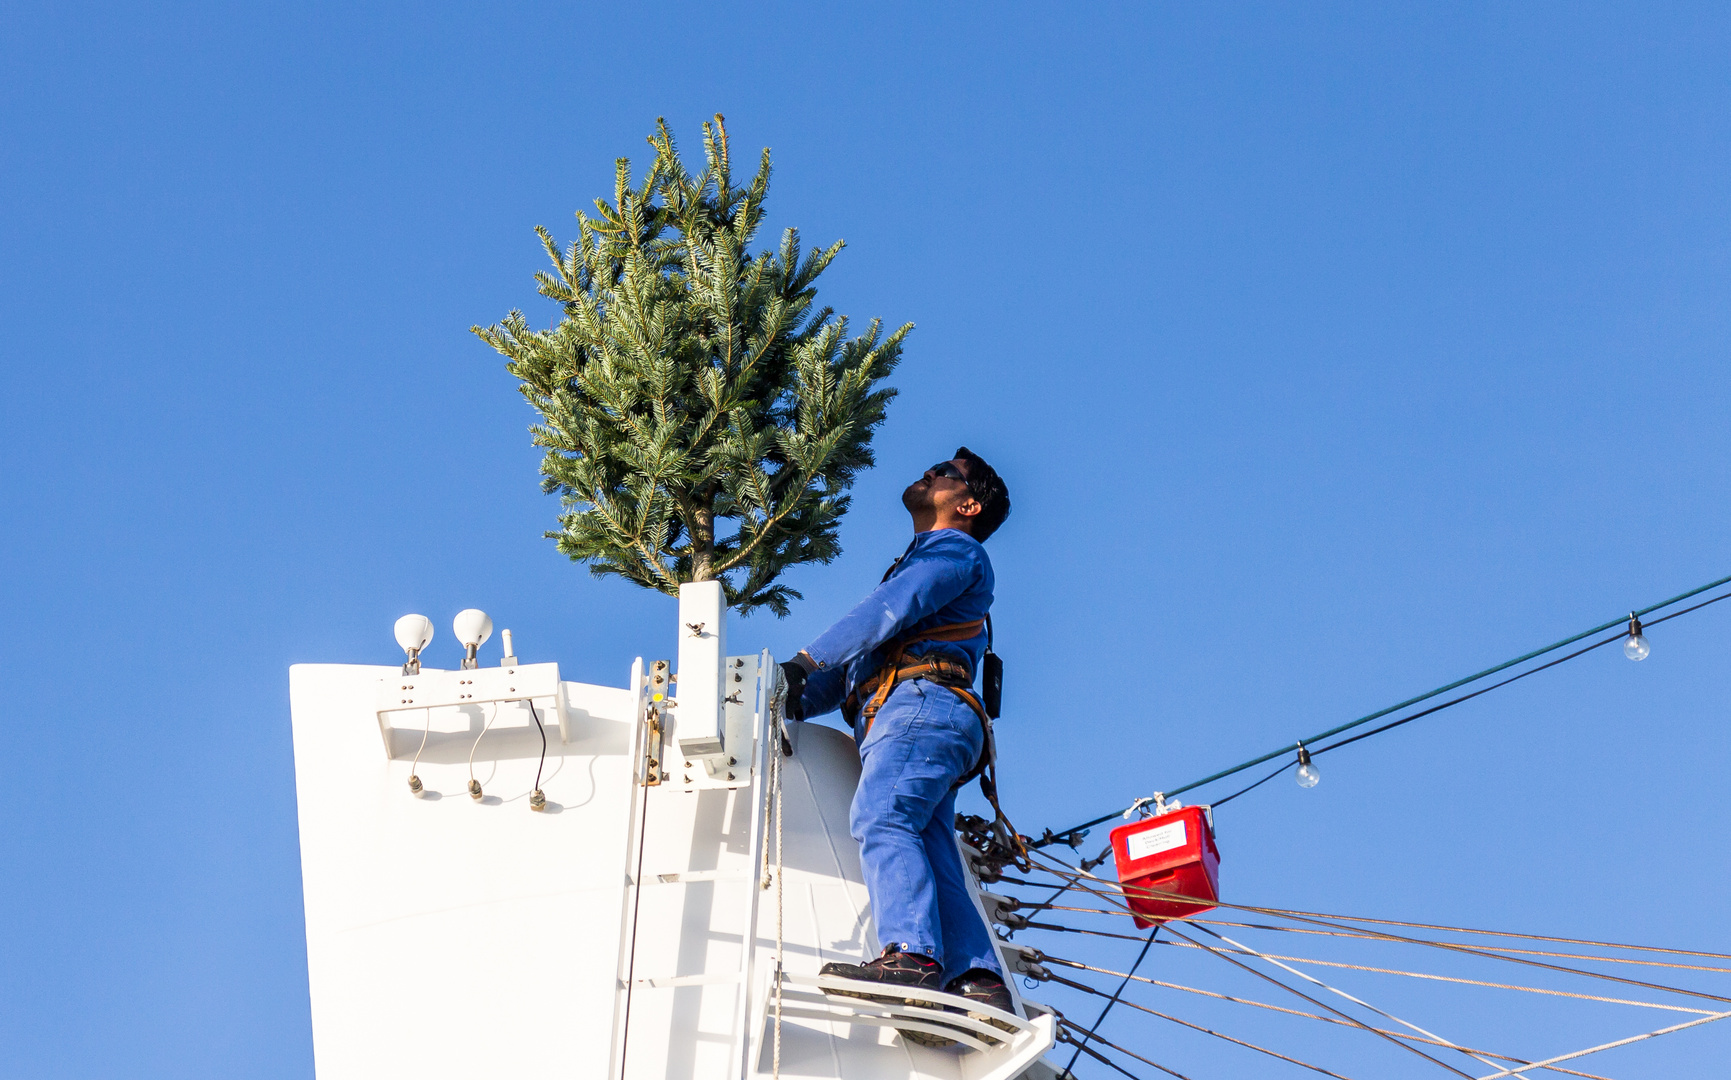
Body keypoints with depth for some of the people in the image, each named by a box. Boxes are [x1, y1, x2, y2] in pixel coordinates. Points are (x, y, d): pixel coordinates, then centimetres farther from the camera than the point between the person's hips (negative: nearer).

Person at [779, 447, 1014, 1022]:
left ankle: (911, 956, -45)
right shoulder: (921, 564, 41)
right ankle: (980, 980, -23)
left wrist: (806, 663, -8)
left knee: (881, 818, -28)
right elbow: (857, 668, 34)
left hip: (922, 700, -9)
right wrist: (798, 701, 19)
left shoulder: (956, 550, 13)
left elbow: (890, 611, -6)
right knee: (933, 861, -8)